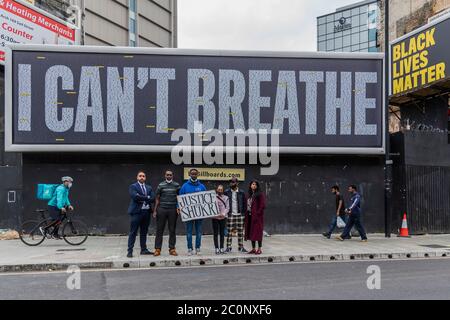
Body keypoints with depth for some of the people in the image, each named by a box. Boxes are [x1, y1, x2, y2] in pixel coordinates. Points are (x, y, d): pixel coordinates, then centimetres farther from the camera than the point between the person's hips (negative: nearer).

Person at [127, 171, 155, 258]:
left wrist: (142, 199, -10)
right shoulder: (133, 187, 1)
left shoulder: (149, 188, 16)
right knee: (133, 232, -3)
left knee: (144, 232, 12)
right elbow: (135, 197, -17)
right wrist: (147, 197, -10)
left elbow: (153, 199, 2)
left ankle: (144, 249, 19)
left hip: (146, 212, 5)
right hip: (136, 212, -5)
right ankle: (130, 251, 0)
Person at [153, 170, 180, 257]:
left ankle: (172, 249, 12)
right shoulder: (161, 185, 5)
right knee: (159, 230, 1)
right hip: (162, 209, -1)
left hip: (173, 210, 1)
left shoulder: (176, 185, 7)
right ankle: (157, 249, 7)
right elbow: (157, 199, 6)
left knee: (172, 230, 5)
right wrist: (155, 210, 0)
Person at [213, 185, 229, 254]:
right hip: (215, 217, -1)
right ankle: (217, 248, 4)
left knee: (222, 233, 5)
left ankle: (221, 248, 12)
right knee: (216, 234, 0)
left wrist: (224, 213, -13)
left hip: (223, 217, 1)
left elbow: (227, 207, 3)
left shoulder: (226, 198, 8)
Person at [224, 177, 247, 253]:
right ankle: (228, 247, 5)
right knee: (229, 232, -1)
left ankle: (241, 247, 13)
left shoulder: (241, 193, 6)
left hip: (240, 215, 1)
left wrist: (244, 214, 0)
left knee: (240, 232, 5)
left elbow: (244, 204, 8)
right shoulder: (227, 192, 4)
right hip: (230, 215, -1)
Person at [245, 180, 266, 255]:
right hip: (250, 216, 7)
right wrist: (247, 215, 8)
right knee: (251, 232, 8)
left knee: (257, 232, -5)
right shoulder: (250, 195, 15)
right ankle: (253, 249, 15)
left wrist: (257, 213, -16)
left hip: (257, 216, -7)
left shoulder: (260, 195, -7)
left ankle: (259, 249, 1)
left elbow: (262, 205, -13)